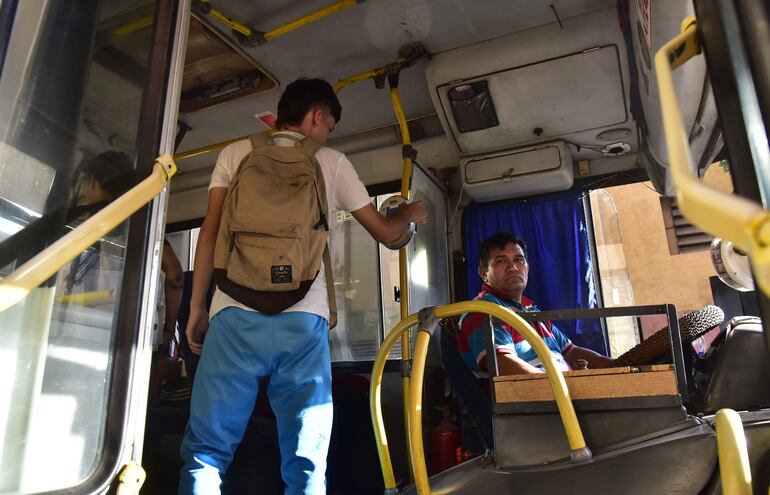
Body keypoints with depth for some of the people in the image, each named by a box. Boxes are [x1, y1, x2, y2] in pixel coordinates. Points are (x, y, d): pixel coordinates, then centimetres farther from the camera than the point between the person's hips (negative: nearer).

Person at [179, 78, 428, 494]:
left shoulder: (236, 153, 17)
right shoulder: (331, 162, 16)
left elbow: (210, 231, 9)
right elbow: (385, 232, 21)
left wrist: (197, 307, 13)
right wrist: (409, 214, 42)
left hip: (236, 312, 1)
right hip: (303, 318, 0)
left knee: (206, 449, 7)